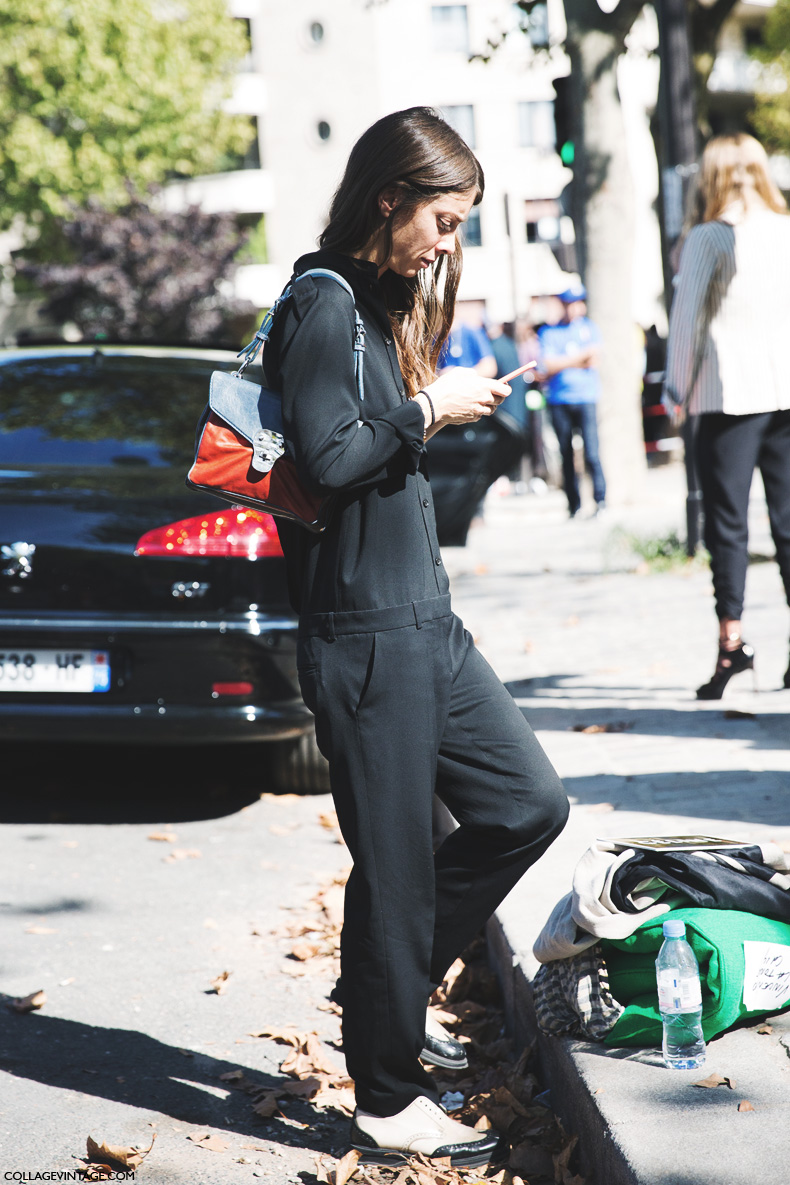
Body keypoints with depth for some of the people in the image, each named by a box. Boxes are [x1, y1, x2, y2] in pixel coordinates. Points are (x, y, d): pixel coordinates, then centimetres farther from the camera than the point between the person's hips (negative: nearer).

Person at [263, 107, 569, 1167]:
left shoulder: (384, 301, 18)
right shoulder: (324, 302, -12)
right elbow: (327, 456, -20)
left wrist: (434, 407, 9)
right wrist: (431, 410, -12)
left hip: (427, 622, 10)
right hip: (363, 633, -10)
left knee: (529, 804, 11)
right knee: (396, 864, -3)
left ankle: (393, 983, 24)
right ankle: (390, 1103, 9)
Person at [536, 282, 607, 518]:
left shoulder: (589, 327, 13)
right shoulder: (548, 331, 11)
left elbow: (593, 359, -1)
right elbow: (548, 364, -2)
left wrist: (561, 364, -6)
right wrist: (578, 359, -5)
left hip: (585, 397, -1)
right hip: (558, 400, 1)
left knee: (591, 453, -12)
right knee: (566, 455, 2)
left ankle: (600, 501, -6)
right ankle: (574, 506, 9)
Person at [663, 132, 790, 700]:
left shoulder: (709, 237, -4)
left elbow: (687, 317, -5)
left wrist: (677, 387, 4)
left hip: (730, 394, -4)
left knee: (728, 522, 0)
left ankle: (732, 637, -6)